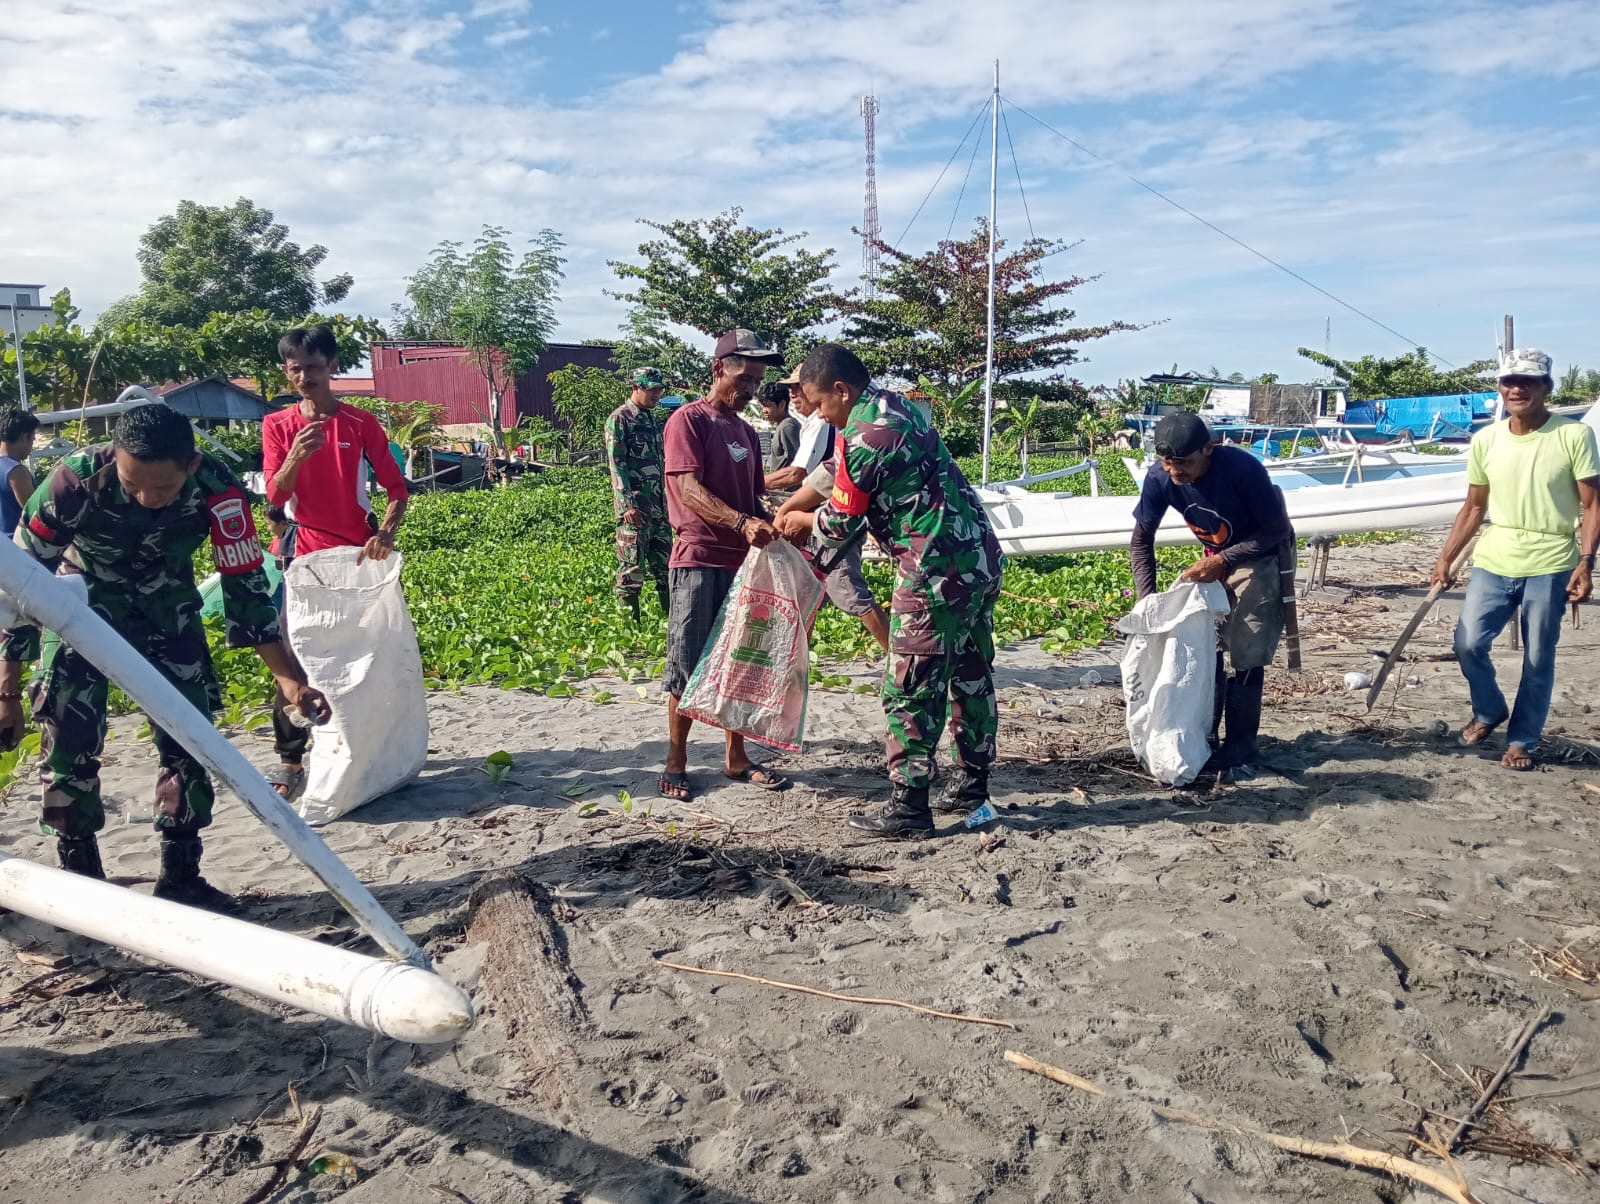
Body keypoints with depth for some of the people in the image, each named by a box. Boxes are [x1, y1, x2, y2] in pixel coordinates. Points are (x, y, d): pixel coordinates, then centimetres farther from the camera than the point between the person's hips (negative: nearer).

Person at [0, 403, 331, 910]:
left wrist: (289, 678, -27)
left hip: (166, 599, 2)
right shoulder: (74, 481, -33)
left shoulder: (217, 490, -30)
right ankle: (80, 881, 10)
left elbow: (245, 586, -20)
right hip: (85, 595, -1)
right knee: (69, 738, -8)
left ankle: (181, 877, 14)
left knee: (188, 736, -1)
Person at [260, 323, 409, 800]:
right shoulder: (277, 425, 4)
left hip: (355, 553, 0)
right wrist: (295, 458, -24)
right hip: (302, 554, 0)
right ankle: (290, 760, 4)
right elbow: (274, 495, -4)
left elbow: (397, 486, 0)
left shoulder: (361, 423, 1)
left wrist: (386, 532, -18)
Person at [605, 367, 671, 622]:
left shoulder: (652, 419, 17)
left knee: (664, 563, 9)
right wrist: (627, 504, -20)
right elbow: (617, 465, -12)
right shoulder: (620, 419, -6)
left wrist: (666, 500, 19)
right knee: (632, 566, -4)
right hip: (635, 507, -8)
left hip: (658, 505, 8)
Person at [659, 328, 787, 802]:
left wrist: (772, 525, 0)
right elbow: (688, 488, -17)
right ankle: (676, 762, 9)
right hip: (699, 559, -7)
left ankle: (736, 757, 20)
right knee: (688, 665, -1)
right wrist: (742, 523, -29)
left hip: (743, 561, 7)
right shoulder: (689, 420, -5)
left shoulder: (747, 433, 17)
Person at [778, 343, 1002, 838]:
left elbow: (841, 524, -6)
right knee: (972, 675, 18)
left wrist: (803, 521, 14)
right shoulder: (896, 404, 14)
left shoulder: (860, 436, -16)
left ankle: (908, 806, 7)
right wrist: (789, 512, 25)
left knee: (910, 690, -1)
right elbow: (834, 472, 25)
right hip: (981, 556, 10)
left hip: (938, 571, -10)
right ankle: (971, 783, 31)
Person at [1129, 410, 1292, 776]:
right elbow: (1141, 541, -8)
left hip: (1262, 557, -5)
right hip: (1215, 558, 5)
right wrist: (1148, 600, -18)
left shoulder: (1243, 469, -34)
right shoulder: (1160, 478, -21)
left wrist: (1222, 561, -29)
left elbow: (1277, 530, -21)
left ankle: (1239, 748, 1)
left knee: (1243, 656, -10)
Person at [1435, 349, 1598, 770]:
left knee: (1538, 660, 5)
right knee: (1468, 643, -4)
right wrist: (1445, 557, 8)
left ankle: (1522, 740, 22)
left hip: (1550, 566, -3)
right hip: (1493, 562, 3)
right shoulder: (1485, 440, 4)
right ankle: (1489, 711, 24)